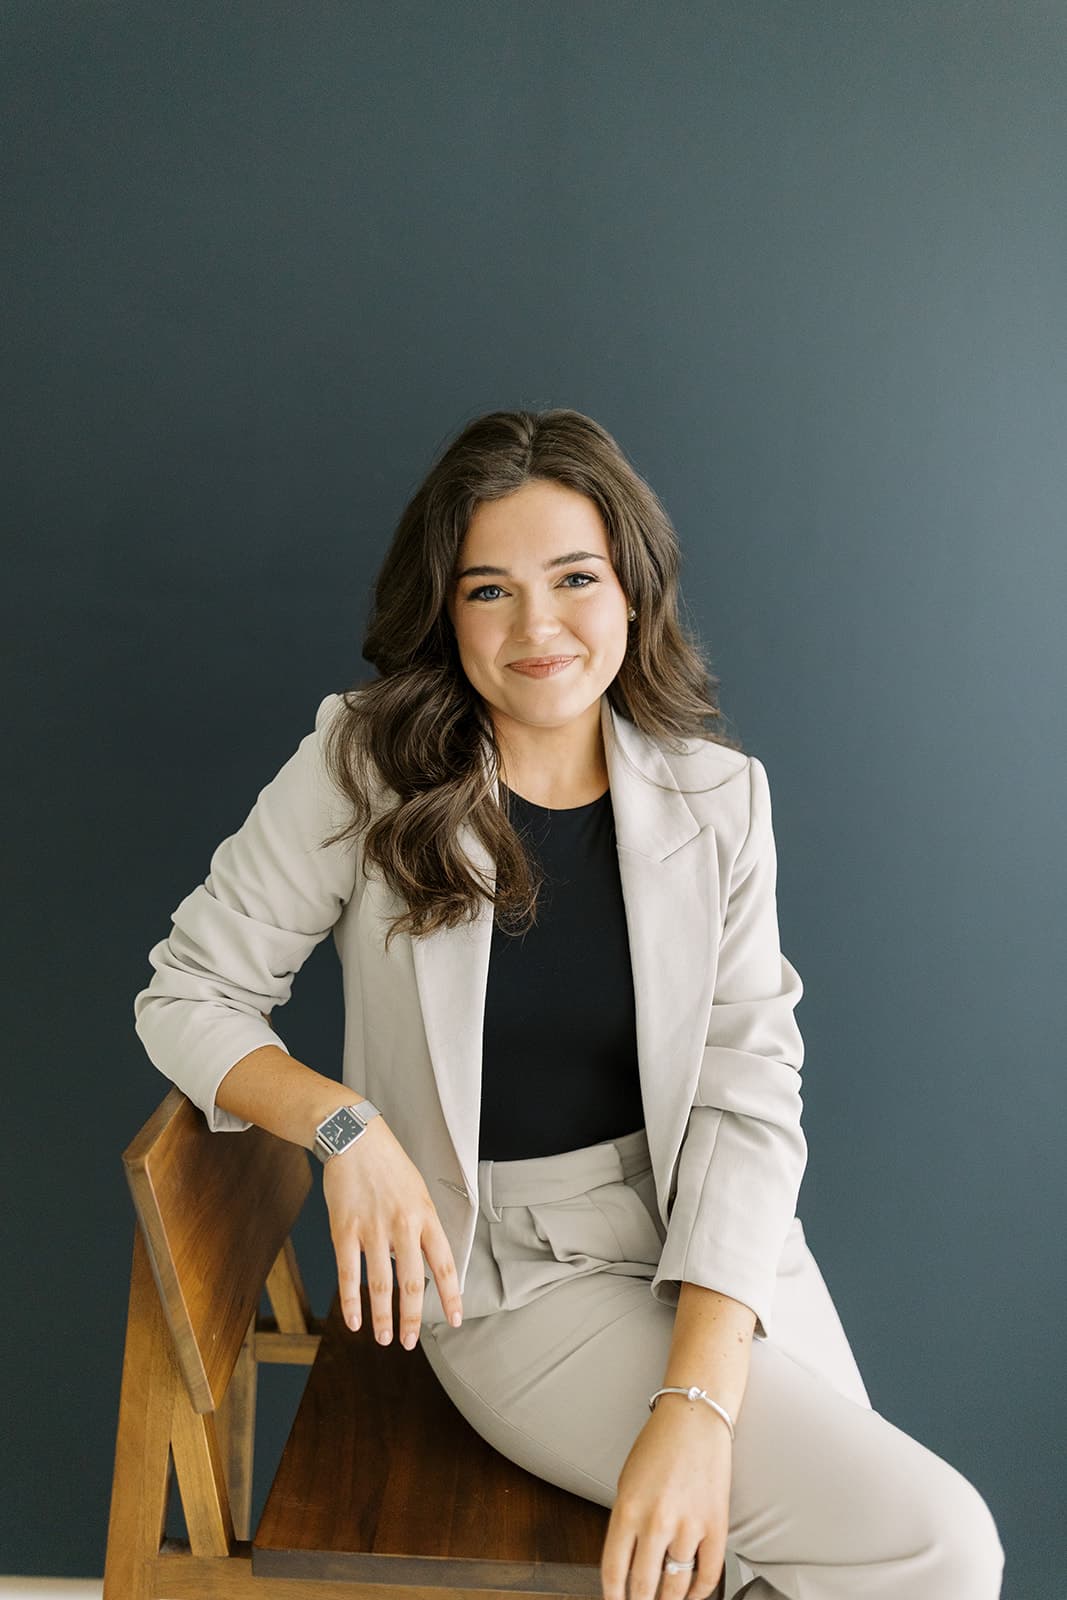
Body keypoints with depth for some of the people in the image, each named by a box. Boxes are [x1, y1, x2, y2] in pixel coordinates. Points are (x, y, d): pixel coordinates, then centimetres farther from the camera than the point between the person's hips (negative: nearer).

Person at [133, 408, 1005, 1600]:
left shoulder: (718, 796, -4)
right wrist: (345, 1124, -23)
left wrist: (699, 1400, -21)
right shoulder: (364, 767, -10)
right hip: (517, 1270, -3)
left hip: (715, 1241, 4)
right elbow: (187, 996, -4)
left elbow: (748, 1097, -10)